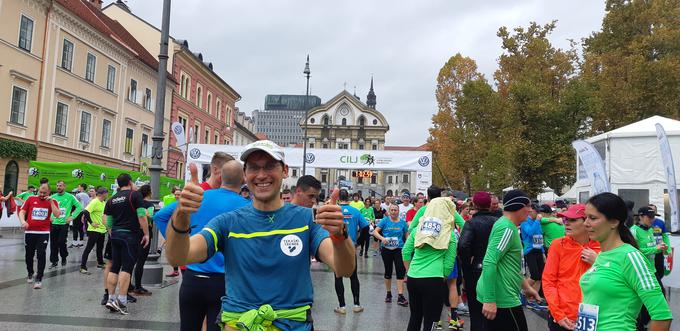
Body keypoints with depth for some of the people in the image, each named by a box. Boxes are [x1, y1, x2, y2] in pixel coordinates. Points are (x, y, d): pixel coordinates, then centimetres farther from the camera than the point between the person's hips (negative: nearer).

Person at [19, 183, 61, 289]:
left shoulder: (52, 201, 2)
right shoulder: (31, 199, 4)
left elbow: (57, 215, -11)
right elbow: (22, 212, 4)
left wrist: (51, 202, -15)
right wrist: (22, 221, -15)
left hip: (43, 233, -2)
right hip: (29, 232, 2)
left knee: (41, 255, -8)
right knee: (29, 255, 14)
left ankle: (39, 279, -3)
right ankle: (30, 273, 38)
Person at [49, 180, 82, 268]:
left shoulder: (70, 197, -1)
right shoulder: (53, 197, 7)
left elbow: (79, 206, 0)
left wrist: (72, 216, -5)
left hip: (64, 223, -3)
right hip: (54, 223, 3)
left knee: (61, 242, -4)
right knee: (53, 243, 4)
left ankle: (64, 258, 20)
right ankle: (54, 261, 15)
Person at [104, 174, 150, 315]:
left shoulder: (112, 200, 13)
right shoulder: (135, 195, -5)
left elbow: (108, 222, 15)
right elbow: (142, 216, -13)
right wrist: (146, 234, -7)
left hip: (115, 235, 6)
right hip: (130, 235, -6)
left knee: (114, 267, 10)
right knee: (127, 268, -6)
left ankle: (111, 299, 13)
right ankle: (121, 301, -10)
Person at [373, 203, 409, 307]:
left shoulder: (402, 222, 2)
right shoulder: (385, 220, -2)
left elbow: (407, 235, 7)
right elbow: (375, 231, -5)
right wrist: (382, 238, -21)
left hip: (398, 249, 0)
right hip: (386, 249, 0)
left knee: (400, 271, -8)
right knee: (388, 271, 11)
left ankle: (400, 296, -6)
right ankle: (388, 294, 27)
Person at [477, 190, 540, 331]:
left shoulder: (504, 224, 13)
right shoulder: (507, 228, -18)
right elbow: (489, 263, -27)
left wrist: (526, 286, 25)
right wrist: (490, 300, -27)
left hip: (494, 295, 9)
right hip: (502, 298, -9)